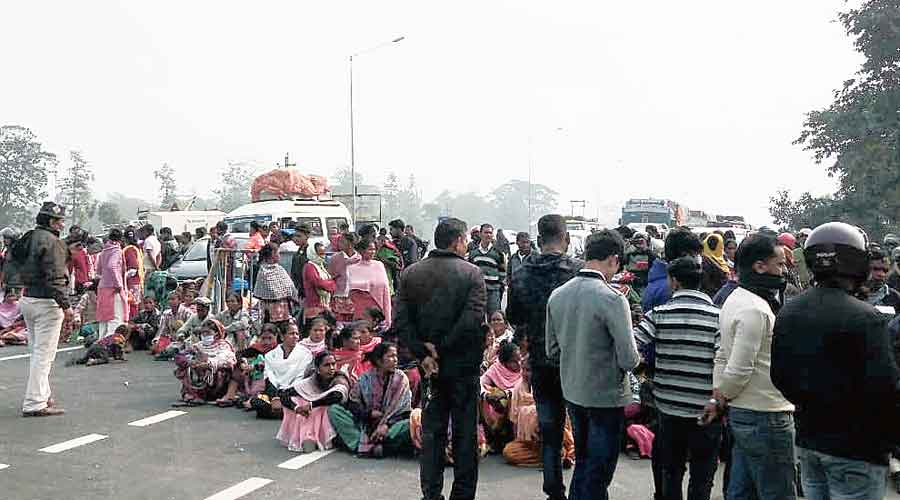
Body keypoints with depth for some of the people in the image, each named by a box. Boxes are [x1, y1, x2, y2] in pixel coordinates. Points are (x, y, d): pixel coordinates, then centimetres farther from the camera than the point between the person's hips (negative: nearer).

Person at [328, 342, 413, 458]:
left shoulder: (401, 379, 1)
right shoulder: (366, 378, 4)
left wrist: (387, 425, -19)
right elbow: (352, 403, 5)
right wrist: (369, 413, -12)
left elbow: (404, 410, -4)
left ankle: (364, 445, -36)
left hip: (391, 424, -2)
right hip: (365, 424, 2)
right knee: (333, 409, -15)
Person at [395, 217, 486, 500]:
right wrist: (442, 346, -13)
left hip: (429, 364, 3)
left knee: (431, 431, 12)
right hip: (463, 364, -3)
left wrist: (423, 353, -8)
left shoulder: (410, 273, 1)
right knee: (465, 432, 9)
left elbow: (401, 321, -7)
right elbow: (473, 320, -20)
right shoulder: (471, 273, -9)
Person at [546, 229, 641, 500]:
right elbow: (629, 360, -20)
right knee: (598, 474, 9)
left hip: (572, 393, 6)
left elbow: (552, 351, 7)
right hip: (606, 397, -6)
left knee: (582, 463, 23)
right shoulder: (612, 299, -22)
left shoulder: (557, 295, -2)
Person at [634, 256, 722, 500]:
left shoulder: (658, 314, -6)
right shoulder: (717, 316, -9)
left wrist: (652, 368, 7)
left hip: (669, 406, 2)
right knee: (702, 476, 10)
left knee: (670, 472, 17)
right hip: (706, 410, -2)